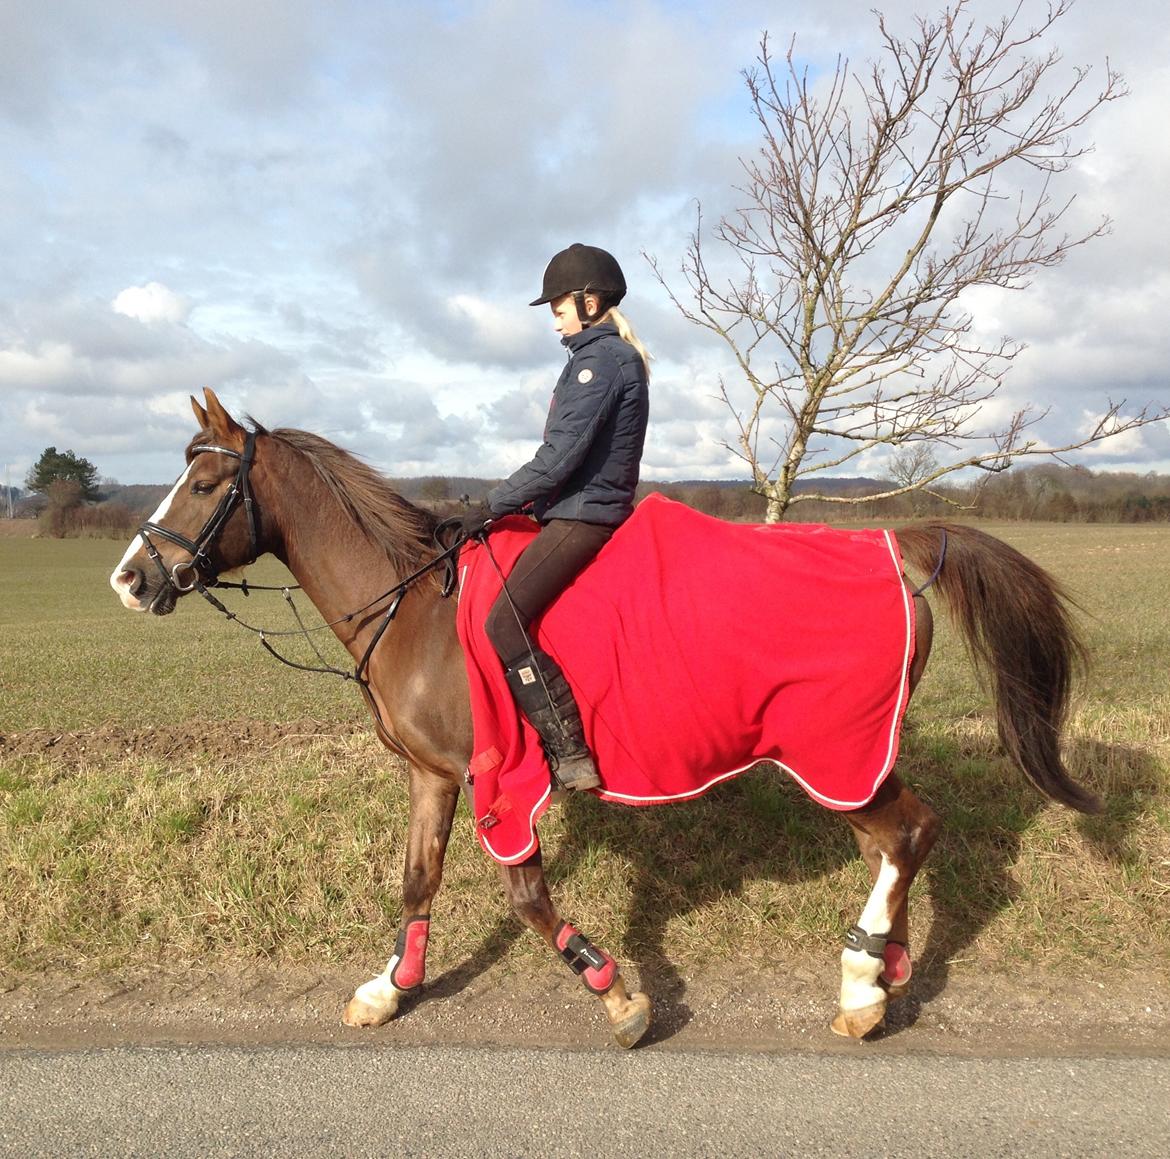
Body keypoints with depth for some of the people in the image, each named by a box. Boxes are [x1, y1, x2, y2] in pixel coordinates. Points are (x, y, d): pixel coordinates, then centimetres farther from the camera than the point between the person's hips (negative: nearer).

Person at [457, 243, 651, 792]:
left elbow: (560, 457, -20)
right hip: (587, 509, 11)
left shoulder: (599, 357, -13)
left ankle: (571, 758, -17)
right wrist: (517, 502, 17)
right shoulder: (612, 355, 19)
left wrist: (493, 506, -12)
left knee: (504, 623, -20)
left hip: (582, 515, -11)